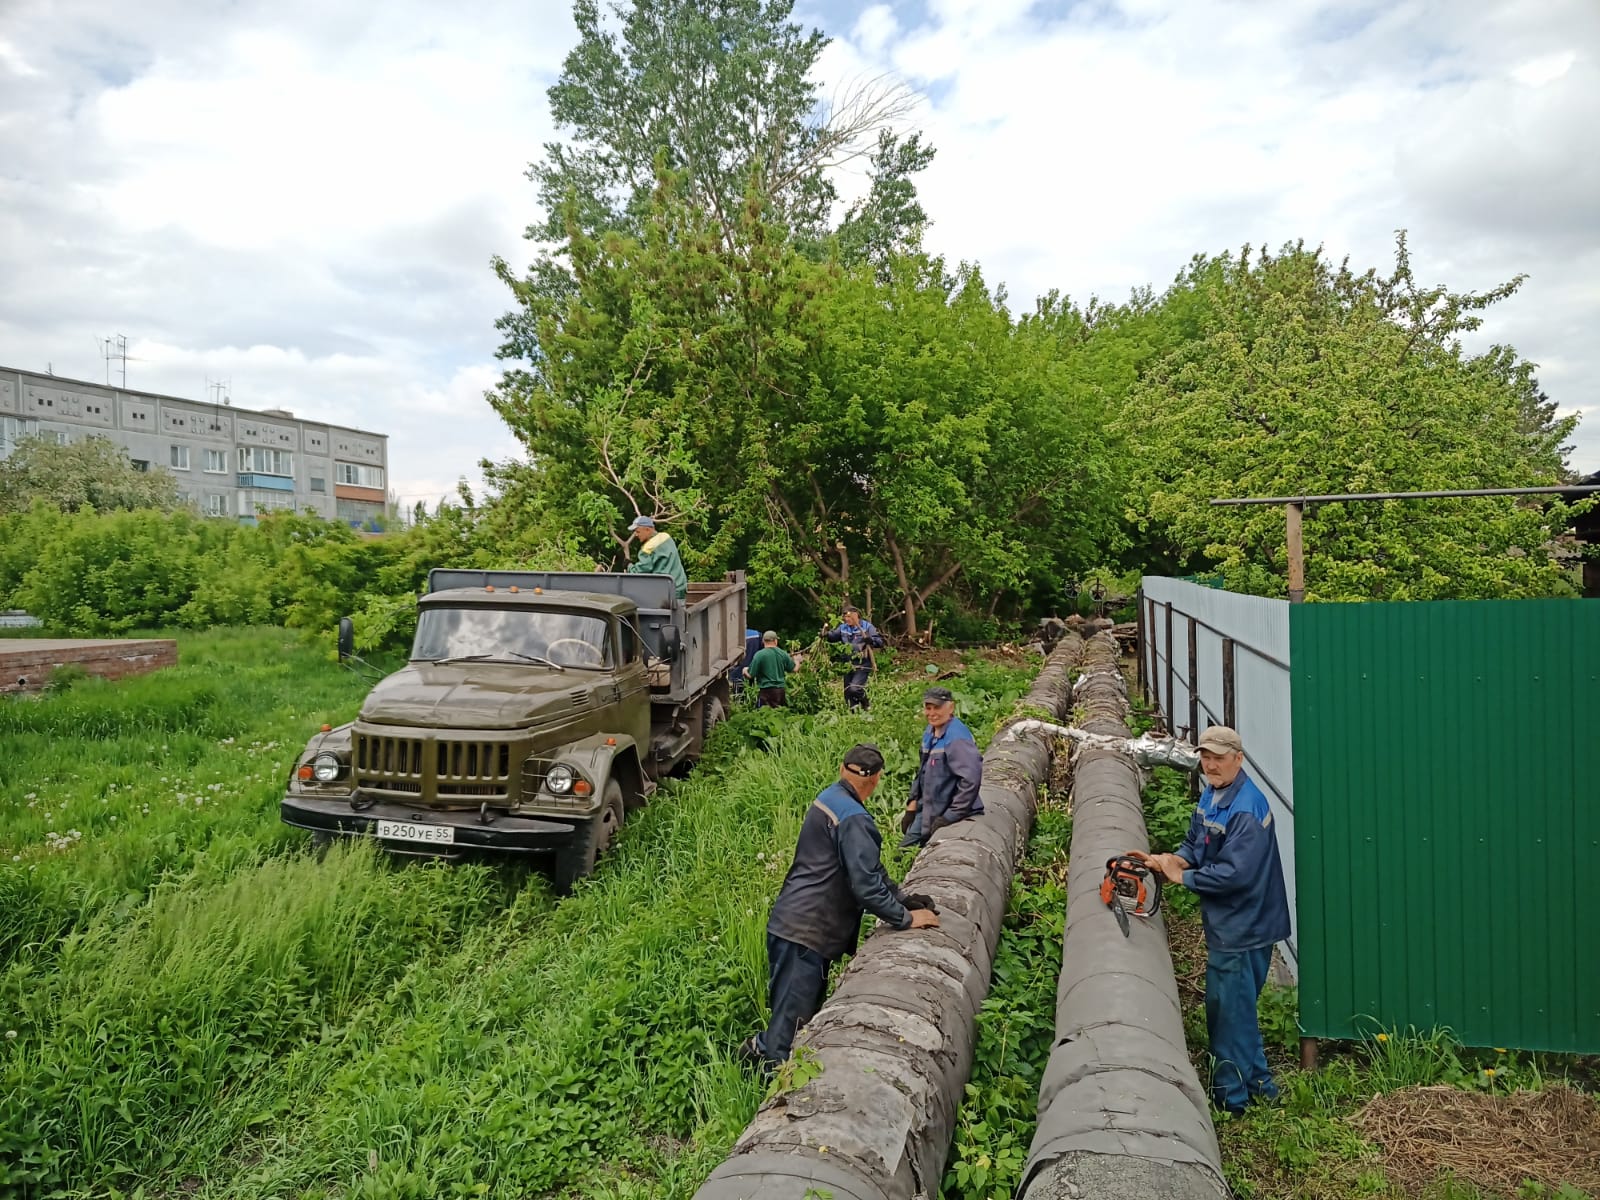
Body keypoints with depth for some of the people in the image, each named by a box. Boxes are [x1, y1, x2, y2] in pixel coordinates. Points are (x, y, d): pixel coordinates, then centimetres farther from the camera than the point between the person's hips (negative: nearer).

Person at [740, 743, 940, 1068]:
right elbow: (866, 885, -22)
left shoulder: (829, 798, 10)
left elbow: (869, 868, 17)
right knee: (792, 1023, -2)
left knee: (792, 1016, 19)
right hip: (806, 932, -10)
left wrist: (902, 898, 12)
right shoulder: (853, 819, -21)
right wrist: (906, 919, -9)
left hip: (791, 922, 10)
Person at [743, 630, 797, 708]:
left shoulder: (759, 654, -10)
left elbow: (750, 675, -9)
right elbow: (794, 669, 12)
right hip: (781, 690, 5)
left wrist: (745, 671, 15)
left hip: (766, 690, -4)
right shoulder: (783, 654, 2)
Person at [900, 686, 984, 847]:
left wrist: (950, 816, -24)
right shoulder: (929, 732, 5)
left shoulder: (956, 738, -23)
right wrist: (912, 804, 12)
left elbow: (971, 779, -30)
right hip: (927, 811, 9)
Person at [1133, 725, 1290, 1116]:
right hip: (1225, 923, 10)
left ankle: (1231, 1095, 19)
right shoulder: (1210, 796, 6)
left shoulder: (1246, 809, -25)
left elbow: (1234, 874, -30)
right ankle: (1257, 1082, 37)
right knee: (1234, 1006, 21)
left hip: (1243, 927, -10)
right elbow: (1196, 845, 12)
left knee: (1229, 1009, 4)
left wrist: (1181, 876, -20)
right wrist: (1173, 859, -9)